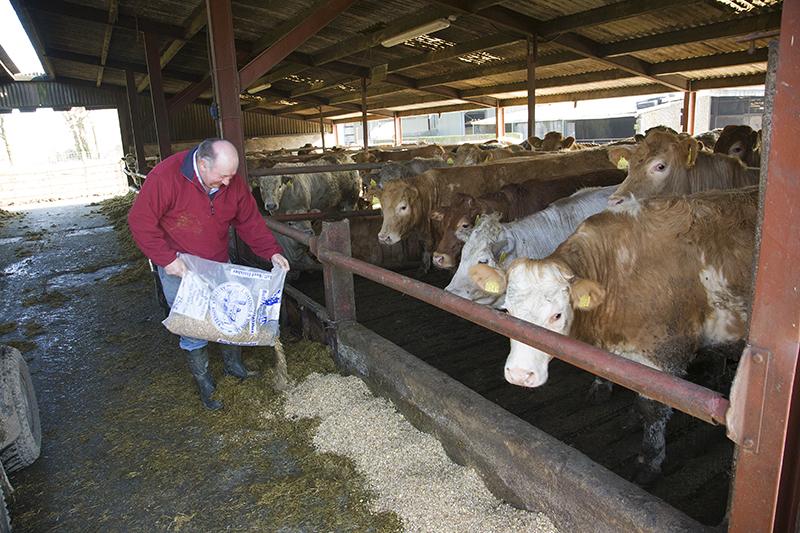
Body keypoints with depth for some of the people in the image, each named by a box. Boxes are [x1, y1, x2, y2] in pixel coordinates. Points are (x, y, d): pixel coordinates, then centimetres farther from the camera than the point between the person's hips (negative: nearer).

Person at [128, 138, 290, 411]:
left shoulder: (233, 182, -10)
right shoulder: (165, 177, -25)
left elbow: (250, 220, -1)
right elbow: (140, 221, -19)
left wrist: (271, 251, -13)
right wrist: (166, 258, -26)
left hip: (218, 263, 5)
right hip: (178, 267, -4)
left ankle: (234, 367, 36)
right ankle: (204, 384, 21)